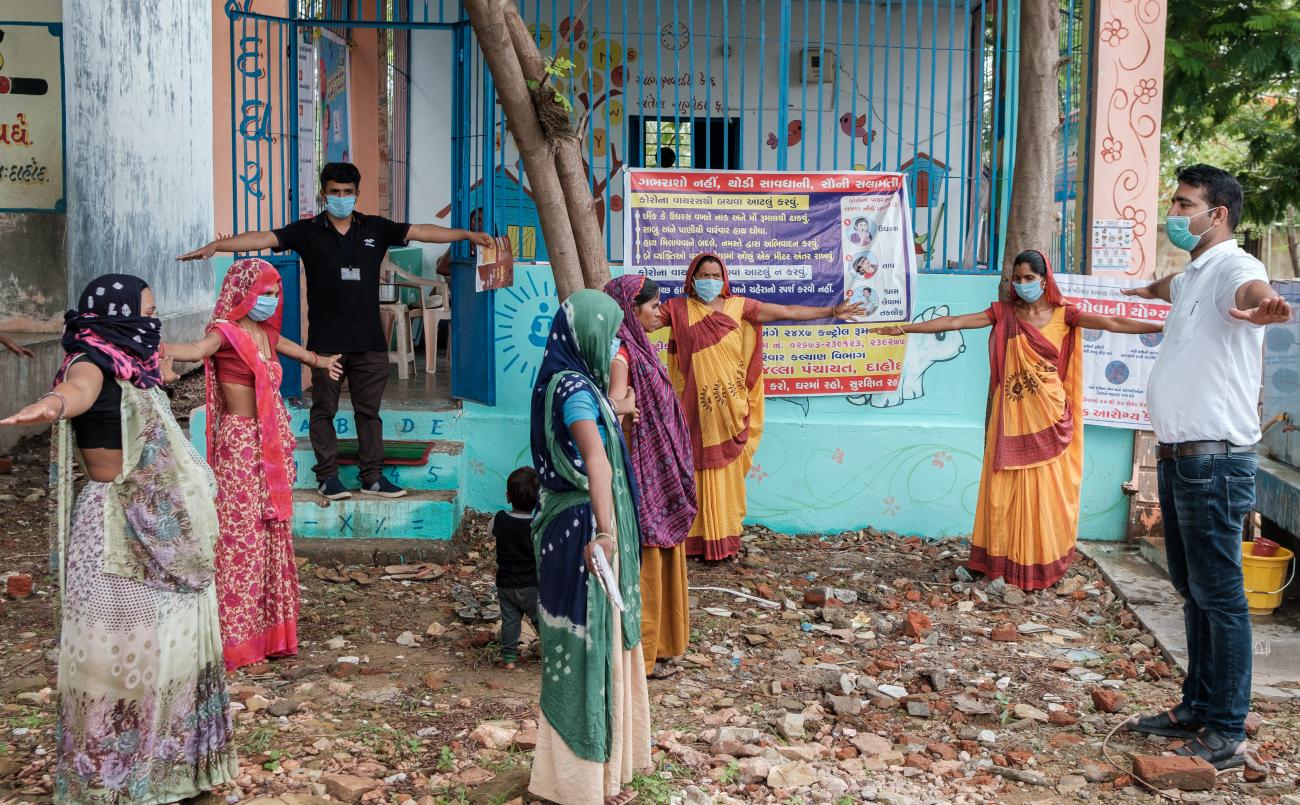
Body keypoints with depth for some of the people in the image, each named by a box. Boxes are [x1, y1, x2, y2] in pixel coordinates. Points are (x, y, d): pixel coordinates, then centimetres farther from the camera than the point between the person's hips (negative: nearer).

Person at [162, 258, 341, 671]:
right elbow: (198, 349, -33)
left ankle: (269, 631, 22)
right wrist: (160, 350, -56)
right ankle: (235, 638, 2)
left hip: (273, 443, 8)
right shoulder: (226, 332, -11)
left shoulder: (263, 332, 13)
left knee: (273, 534, 12)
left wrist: (318, 360, 56)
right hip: (241, 443, -8)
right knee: (241, 535, -6)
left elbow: (281, 343, 37)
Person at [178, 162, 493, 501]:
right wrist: (217, 245, -20)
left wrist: (468, 234, -1)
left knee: (369, 410, 9)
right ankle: (327, 476, 15)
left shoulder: (375, 228, 7)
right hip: (326, 341, -2)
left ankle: (372, 476, 17)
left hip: (369, 340, 2)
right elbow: (264, 238, -9)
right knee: (324, 410, 5)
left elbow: (422, 231, 5)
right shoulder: (308, 231, 0)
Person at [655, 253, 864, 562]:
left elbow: (789, 312, 7)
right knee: (694, 470, 0)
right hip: (695, 408, -1)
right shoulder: (678, 309, 5)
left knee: (725, 472, 2)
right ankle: (694, 538, 6)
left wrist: (832, 311, 5)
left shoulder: (739, 306, 6)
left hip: (729, 407, 1)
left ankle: (724, 539, 9)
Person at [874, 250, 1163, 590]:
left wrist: (1165, 327, -15)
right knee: (1006, 488, 2)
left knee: (1046, 490, 3)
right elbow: (954, 322, -1)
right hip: (1013, 416, 1)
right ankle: (1004, 560, 9)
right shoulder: (1004, 312, 3)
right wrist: (905, 328, -5)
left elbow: (1113, 323, -7)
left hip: (1049, 418, 0)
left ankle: (1042, 563, 12)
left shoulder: (1063, 314, 1)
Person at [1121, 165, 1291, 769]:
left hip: (1214, 461, -10)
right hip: (1176, 456, 10)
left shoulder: (1232, 269, -13)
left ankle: (1227, 734, 3)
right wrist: (1148, 289, 66)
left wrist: (1263, 306, -64)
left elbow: (1251, 291, -39)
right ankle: (1196, 709, 25)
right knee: (1191, 590, 15)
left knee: (1219, 596, -4)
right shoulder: (1190, 275, 17)